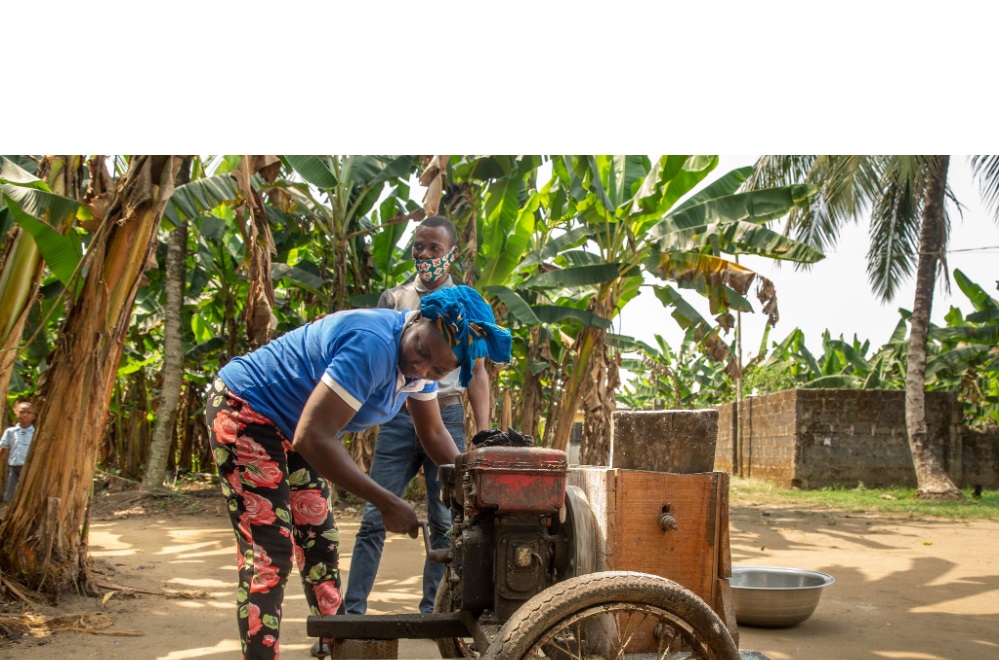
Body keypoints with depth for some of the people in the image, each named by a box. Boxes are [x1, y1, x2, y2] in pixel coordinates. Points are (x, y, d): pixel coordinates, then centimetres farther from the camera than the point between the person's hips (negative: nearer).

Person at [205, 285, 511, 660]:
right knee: (268, 558, -14)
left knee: (320, 547, 11)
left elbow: (433, 433, 9)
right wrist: (387, 503, -30)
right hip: (244, 413, -9)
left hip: (289, 426, 9)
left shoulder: (421, 360, -5)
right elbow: (313, 437, -36)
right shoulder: (373, 346, -33)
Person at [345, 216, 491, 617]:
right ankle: (352, 608, 3)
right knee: (375, 517, -3)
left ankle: (431, 610, 14)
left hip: (446, 418, 0)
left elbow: (476, 373, 9)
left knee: (444, 521, 3)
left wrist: (483, 433, 1)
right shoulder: (393, 299, 11)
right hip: (398, 417, 0)